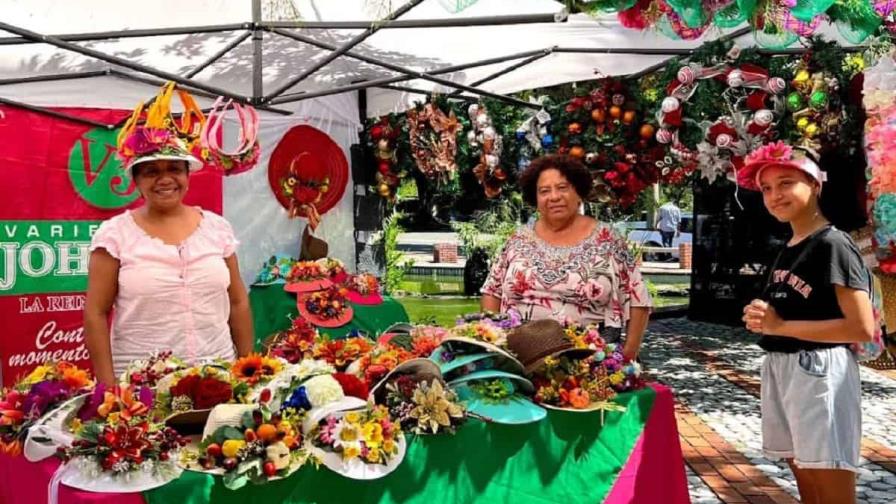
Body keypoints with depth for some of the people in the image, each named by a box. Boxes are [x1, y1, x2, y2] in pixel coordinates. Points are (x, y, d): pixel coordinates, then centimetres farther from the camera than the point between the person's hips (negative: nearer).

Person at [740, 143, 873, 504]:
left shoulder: (833, 244, -11)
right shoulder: (787, 250, 14)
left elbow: (863, 328, -18)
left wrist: (780, 326, -16)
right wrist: (761, 319, 3)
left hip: (820, 372, -9)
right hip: (780, 370, 9)